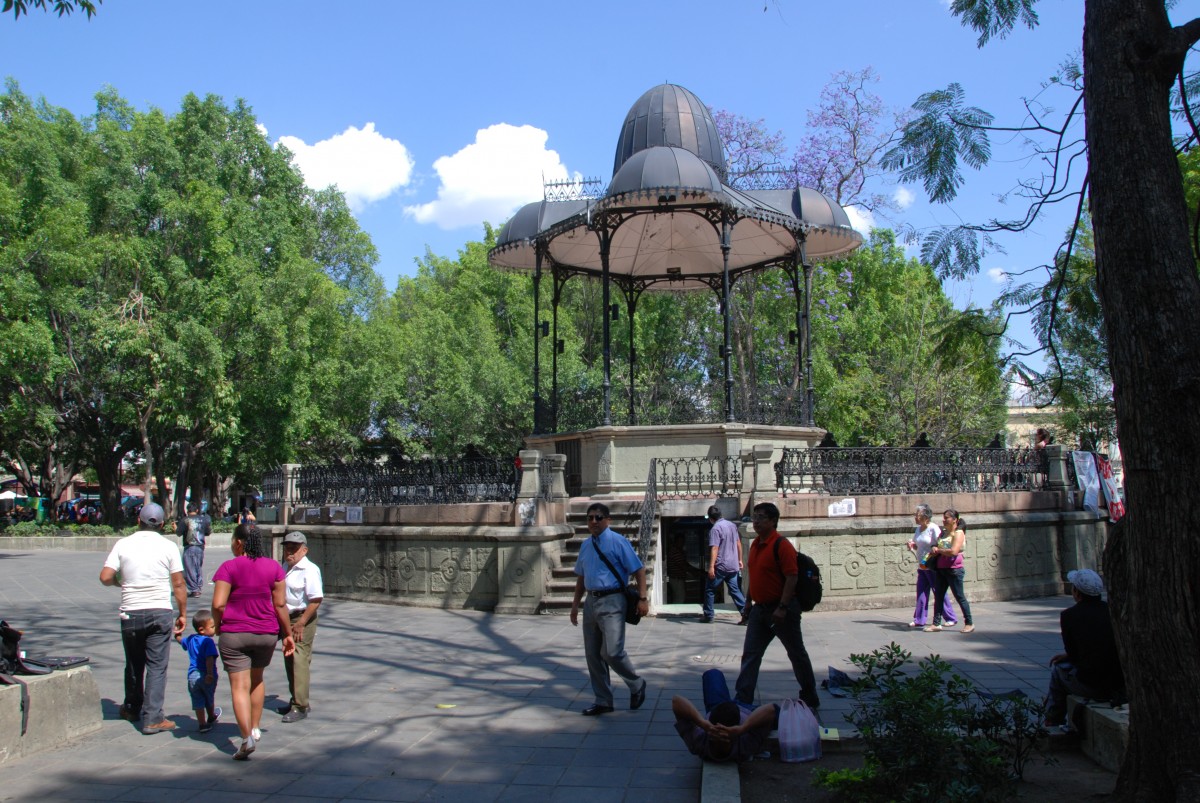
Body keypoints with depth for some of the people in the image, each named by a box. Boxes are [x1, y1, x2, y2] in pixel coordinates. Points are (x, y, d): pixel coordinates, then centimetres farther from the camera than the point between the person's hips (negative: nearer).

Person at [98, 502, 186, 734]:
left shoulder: (123, 544, 1)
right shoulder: (168, 546, -3)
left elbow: (105, 577, -5)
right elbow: (178, 585, -3)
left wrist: (119, 582, 17)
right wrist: (182, 614, 5)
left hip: (131, 613, 2)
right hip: (160, 613, -2)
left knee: (133, 664, 19)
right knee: (157, 666, 2)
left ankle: (132, 709, 35)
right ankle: (152, 719, -1)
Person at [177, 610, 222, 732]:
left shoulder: (191, 639, 5)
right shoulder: (208, 641, -17)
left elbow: (182, 642, 28)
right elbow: (209, 658, -28)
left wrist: (177, 636, 44)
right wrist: (210, 673, -33)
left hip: (192, 675, 4)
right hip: (206, 676, -4)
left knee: (198, 701, 8)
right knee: (209, 699, 19)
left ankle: (202, 724, 7)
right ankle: (211, 718, 40)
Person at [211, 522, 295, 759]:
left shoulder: (228, 567, -10)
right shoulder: (273, 567, -1)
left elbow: (218, 604, -14)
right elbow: (280, 604, 0)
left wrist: (218, 626, 4)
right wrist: (288, 634, 7)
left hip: (234, 634, -3)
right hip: (266, 633, 4)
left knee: (239, 686, -1)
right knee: (257, 680, 23)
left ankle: (247, 738, -11)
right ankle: (255, 728, 27)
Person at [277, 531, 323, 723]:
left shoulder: (309, 570, -16)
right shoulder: (285, 568, 12)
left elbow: (316, 599, -21)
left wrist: (301, 623, -21)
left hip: (303, 620, -9)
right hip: (288, 619, 9)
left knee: (299, 662, -9)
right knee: (289, 662, 15)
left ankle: (300, 706, -5)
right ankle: (295, 701, 27)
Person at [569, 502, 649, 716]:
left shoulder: (618, 542, -8)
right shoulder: (586, 545, 13)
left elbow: (638, 569, -9)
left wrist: (642, 598, -16)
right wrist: (575, 604, 20)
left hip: (611, 602, -7)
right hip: (591, 601, 7)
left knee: (612, 652, -12)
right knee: (592, 654, 9)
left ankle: (636, 685, 16)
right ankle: (602, 701, 22)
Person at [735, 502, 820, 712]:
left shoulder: (781, 545, -17)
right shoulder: (755, 544, 10)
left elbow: (792, 577, -22)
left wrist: (782, 608, -26)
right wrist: (749, 604, 19)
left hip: (781, 609, -8)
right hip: (760, 608, 8)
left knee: (797, 654, 7)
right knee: (750, 655, 3)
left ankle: (810, 700, 22)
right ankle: (743, 700, 5)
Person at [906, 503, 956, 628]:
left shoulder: (934, 528, -13)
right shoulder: (918, 529, 11)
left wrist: (928, 561, -23)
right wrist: (912, 546, 0)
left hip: (932, 567, -7)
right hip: (921, 567, 7)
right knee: (921, 593, 7)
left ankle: (951, 618, 11)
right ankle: (919, 620, 12)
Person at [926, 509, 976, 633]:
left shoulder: (958, 533, -11)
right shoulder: (943, 533, 13)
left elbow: (953, 551, -24)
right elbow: (935, 546, 27)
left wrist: (938, 550, -12)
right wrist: (934, 550, 4)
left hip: (954, 570, -8)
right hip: (941, 569, 8)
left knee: (959, 597, 0)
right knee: (938, 596, 5)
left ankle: (970, 623, 11)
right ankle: (936, 623, 8)